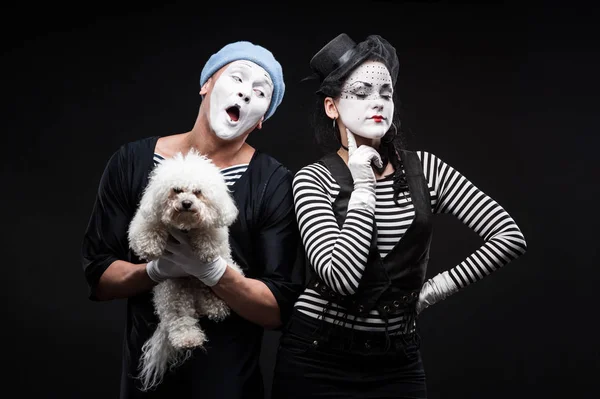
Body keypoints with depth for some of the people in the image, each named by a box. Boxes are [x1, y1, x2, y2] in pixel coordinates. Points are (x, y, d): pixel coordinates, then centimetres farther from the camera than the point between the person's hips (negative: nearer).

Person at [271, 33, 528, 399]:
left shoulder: (424, 169, 0)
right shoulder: (314, 179, -8)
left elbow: (510, 237, -3)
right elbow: (341, 277, -21)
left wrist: (440, 287, -3)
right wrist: (362, 187, -16)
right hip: (317, 357, -2)